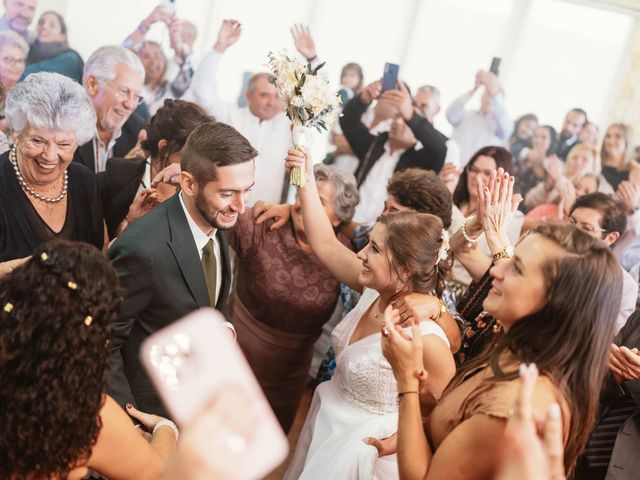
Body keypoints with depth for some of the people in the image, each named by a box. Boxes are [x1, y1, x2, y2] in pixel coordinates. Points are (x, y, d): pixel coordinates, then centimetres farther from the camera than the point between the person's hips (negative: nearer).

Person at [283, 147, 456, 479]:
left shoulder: (425, 339, -31)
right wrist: (305, 178, -6)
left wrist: (395, 441, -18)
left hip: (362, 450, -7)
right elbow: (325, 245, -2)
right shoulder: (376, 291, -11)